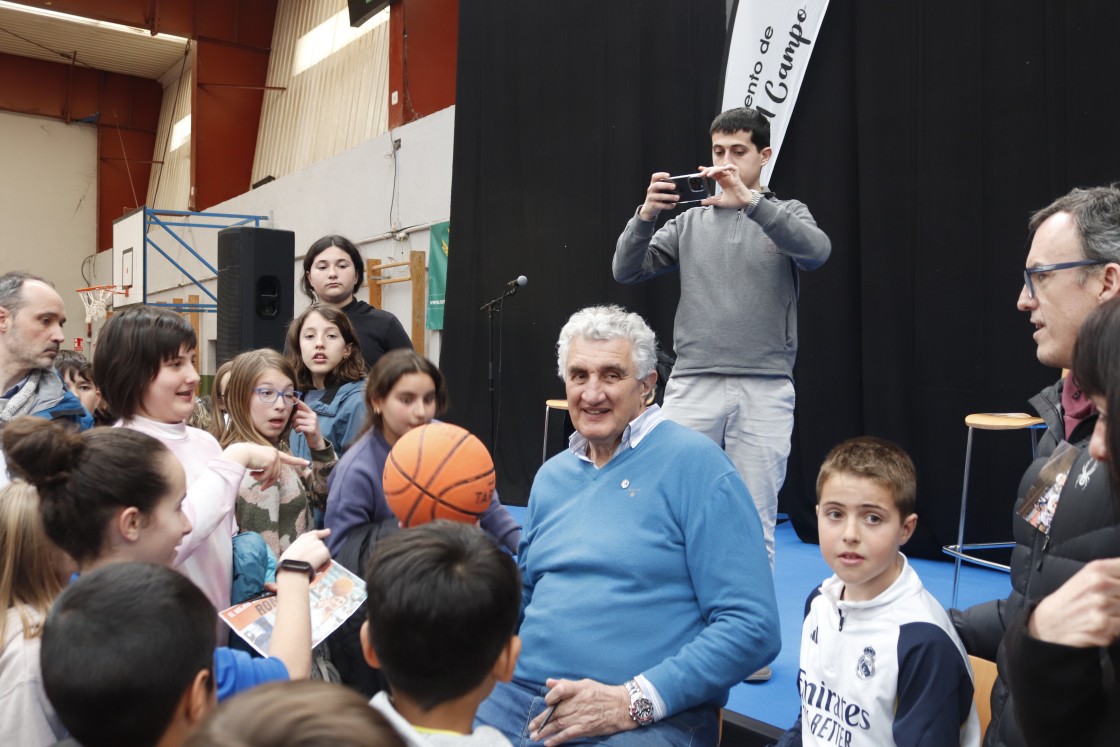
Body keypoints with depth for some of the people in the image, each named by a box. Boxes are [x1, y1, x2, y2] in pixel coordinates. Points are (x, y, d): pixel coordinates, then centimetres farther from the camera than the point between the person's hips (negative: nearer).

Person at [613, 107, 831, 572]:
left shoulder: (788, 216, 10)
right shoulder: (690, 223, 14)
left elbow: (816, 251, -13)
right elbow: (626, 271, 4)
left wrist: (750, 201, -25)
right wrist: (646, 214, -13)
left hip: (765, 391, -1)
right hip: (691, 387, 2)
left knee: (755, 525, 3)